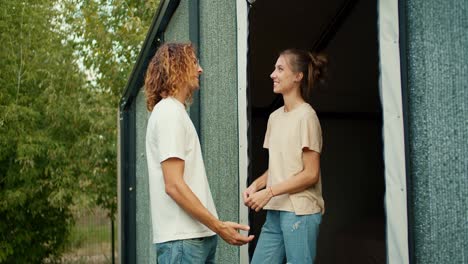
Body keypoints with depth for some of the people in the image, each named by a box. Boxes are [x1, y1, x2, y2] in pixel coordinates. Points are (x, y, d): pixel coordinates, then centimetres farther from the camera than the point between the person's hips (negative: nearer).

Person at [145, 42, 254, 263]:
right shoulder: (169, 113, -12)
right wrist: (219, 226, -18)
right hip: (182, 239, -10)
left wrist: (213, 226, 16)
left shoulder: (175, 112, 19)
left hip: (198, 234, 10)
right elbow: (173, 185, -19)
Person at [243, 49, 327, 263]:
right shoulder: (275, 117, 12)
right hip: (275, 212, 7)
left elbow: (311, 174, -13)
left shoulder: (306, 116, -9)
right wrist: (256, 185, -1)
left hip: (300, 212, -7)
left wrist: (269, 192, -15)